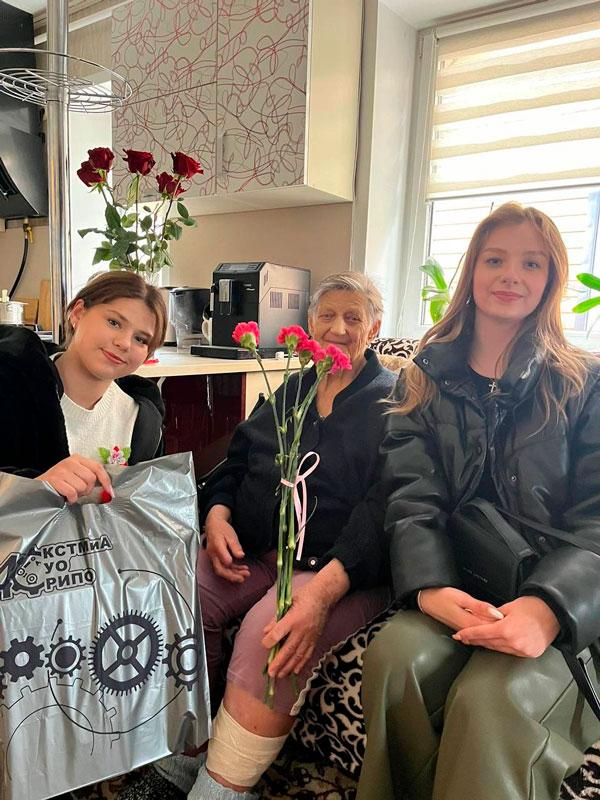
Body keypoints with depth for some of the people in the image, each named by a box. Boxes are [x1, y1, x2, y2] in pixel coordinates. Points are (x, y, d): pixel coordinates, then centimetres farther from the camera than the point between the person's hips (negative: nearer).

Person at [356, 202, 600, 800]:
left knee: (488, 700, -31)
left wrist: (547, 607, -23)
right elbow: (413, 500, -1)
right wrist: (430, 588, -21)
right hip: (454, 592, 2)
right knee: (393, 659, -28)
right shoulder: (425, 381, 10)